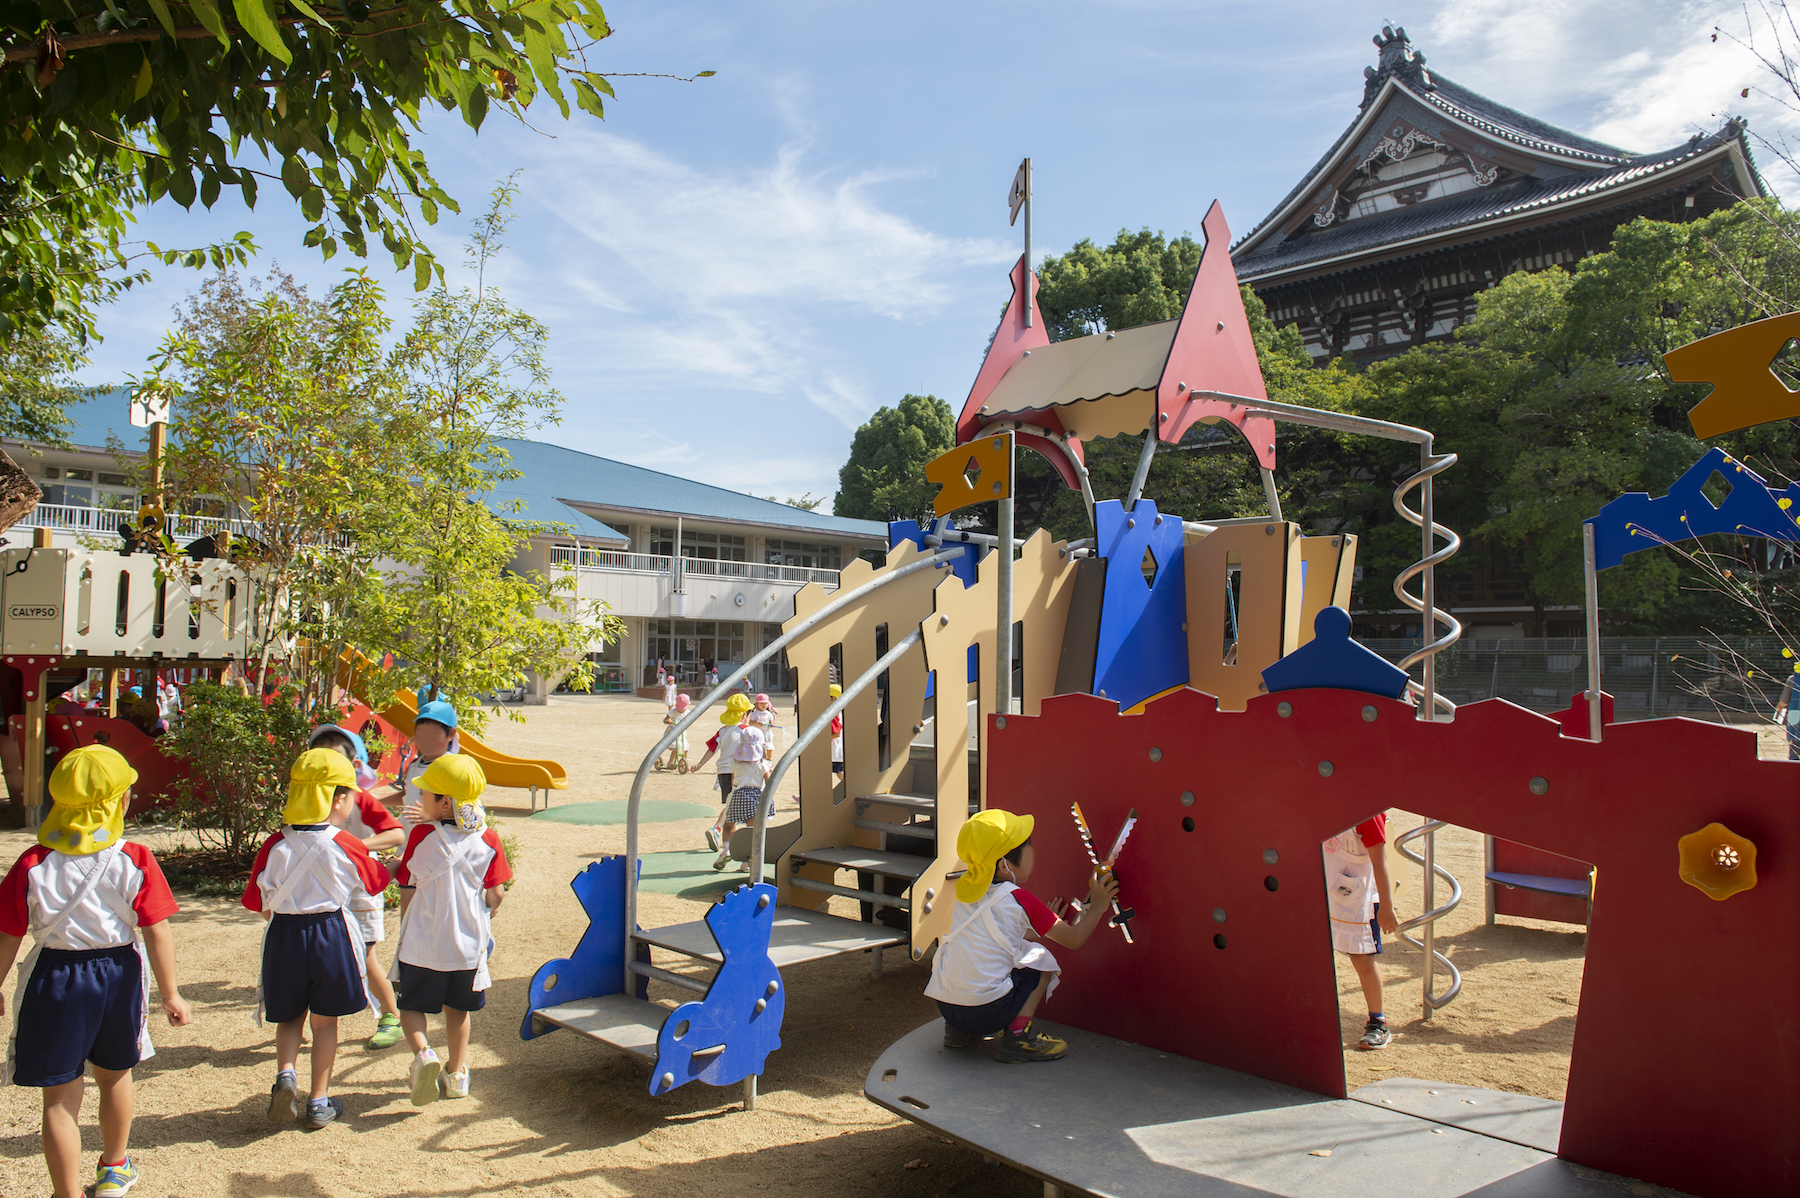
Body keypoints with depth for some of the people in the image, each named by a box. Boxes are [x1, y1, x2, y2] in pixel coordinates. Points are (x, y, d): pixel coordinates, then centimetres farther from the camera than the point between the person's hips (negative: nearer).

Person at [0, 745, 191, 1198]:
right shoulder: (135, 861, -13)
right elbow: (157, 932, -11)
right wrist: (171, 994, -1)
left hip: (54, 980, -1)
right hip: (118, 975, 2)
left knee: (60, 1097, 9)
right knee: (114, 1074, 24)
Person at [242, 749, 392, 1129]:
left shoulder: (275, 845, -7)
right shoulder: (345, 845, -11)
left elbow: (258, 903, -1)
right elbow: (377, 880, 6)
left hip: (284, 935, 1)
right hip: (331, 934, -1)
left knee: (289, 1017, 20)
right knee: (325, 1021, 12)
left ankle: (285, 1073, -5)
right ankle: (319, 1101, 17)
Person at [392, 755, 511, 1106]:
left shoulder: (422, 835, -12)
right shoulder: (488, 840, -7)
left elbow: (407, 892, -4)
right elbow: (496, 895, -3)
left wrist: (404, 932, 11)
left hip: (422, 944, -3)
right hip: (469, 944, 3)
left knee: (412, 1005, 13)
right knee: (458, 1009, 20)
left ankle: (423, 1053, -11)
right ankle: (457, 1073, 28)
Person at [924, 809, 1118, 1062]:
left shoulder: (966, 894, 12)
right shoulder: (1020, 900, -6)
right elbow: (1073, 939, 3)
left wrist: (1045, 922, 37)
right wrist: (1097, 906, 17)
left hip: (946, 1006, 7)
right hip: (987, 1011, -6)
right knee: (1041, 958, 13)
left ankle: (958, 1030, 23)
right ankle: (1018, 1034, 2)